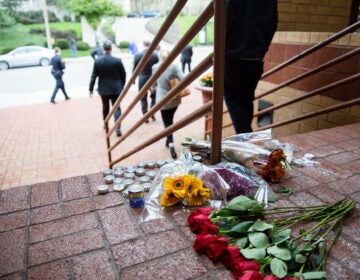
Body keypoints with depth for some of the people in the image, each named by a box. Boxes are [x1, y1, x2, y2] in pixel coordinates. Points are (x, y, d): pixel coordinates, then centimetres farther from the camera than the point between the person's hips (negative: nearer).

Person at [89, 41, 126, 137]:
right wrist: (122, 85, 15)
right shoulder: (117, 60, -9)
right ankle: (117, 128, -10)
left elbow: (94, 76, -4)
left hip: (103, 89, 2)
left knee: (105, 107, 19)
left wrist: (91, 88, 5)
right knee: (116, 108, 0)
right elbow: (123, 74, -1)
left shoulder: (97, 61, -7)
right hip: (115, 88, -2)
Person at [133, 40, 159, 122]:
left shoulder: (137, 55, -7)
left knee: (143, 98, 9)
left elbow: (135, 68, -2)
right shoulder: (155, 55, -8)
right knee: (154, 97, 19)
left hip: (142, 79, 0)